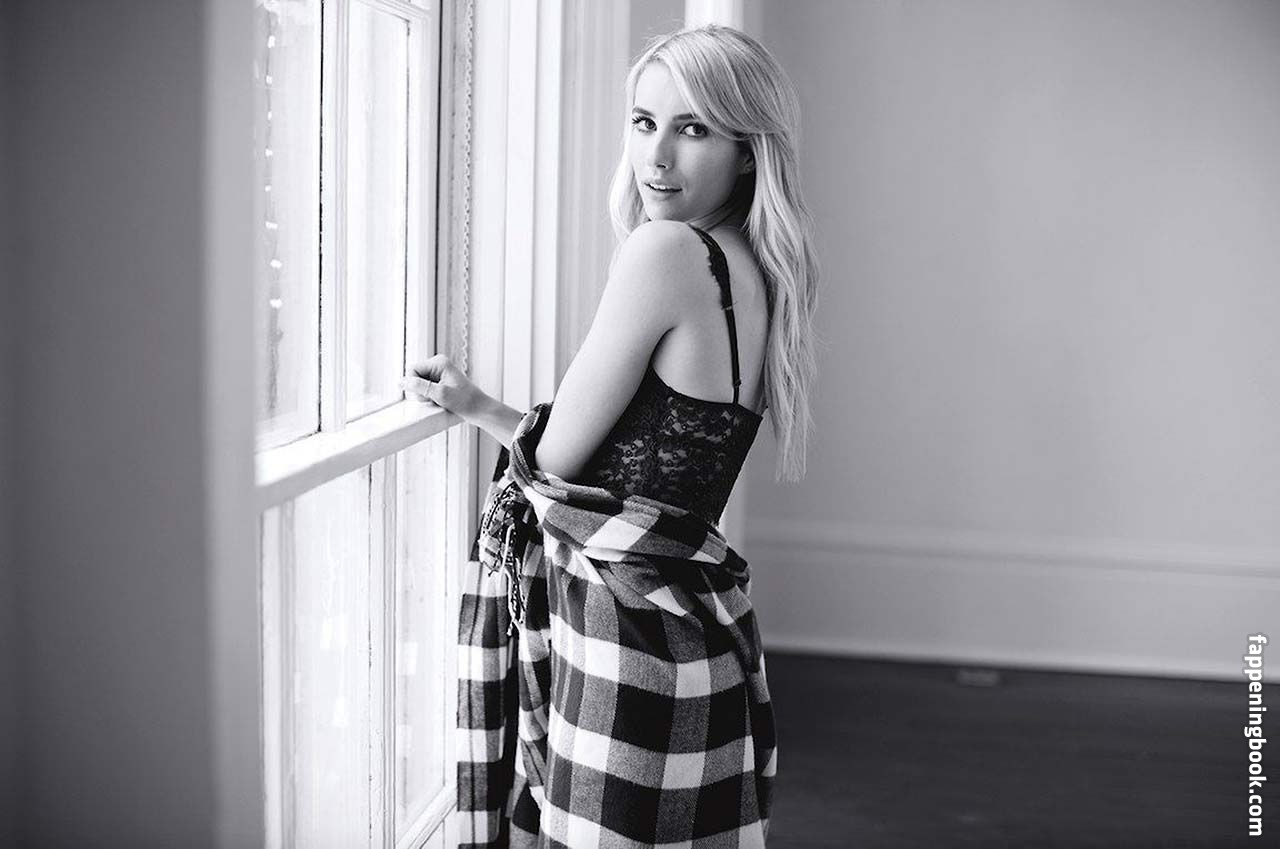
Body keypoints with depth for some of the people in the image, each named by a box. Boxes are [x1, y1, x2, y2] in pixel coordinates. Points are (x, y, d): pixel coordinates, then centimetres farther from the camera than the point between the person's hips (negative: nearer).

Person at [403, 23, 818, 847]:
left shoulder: (667, 250, -16)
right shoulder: (759, 274, 11)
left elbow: (556, 459, -9)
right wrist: (478, 406, 20)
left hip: (626, 638, -9)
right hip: (693, 624, 9)